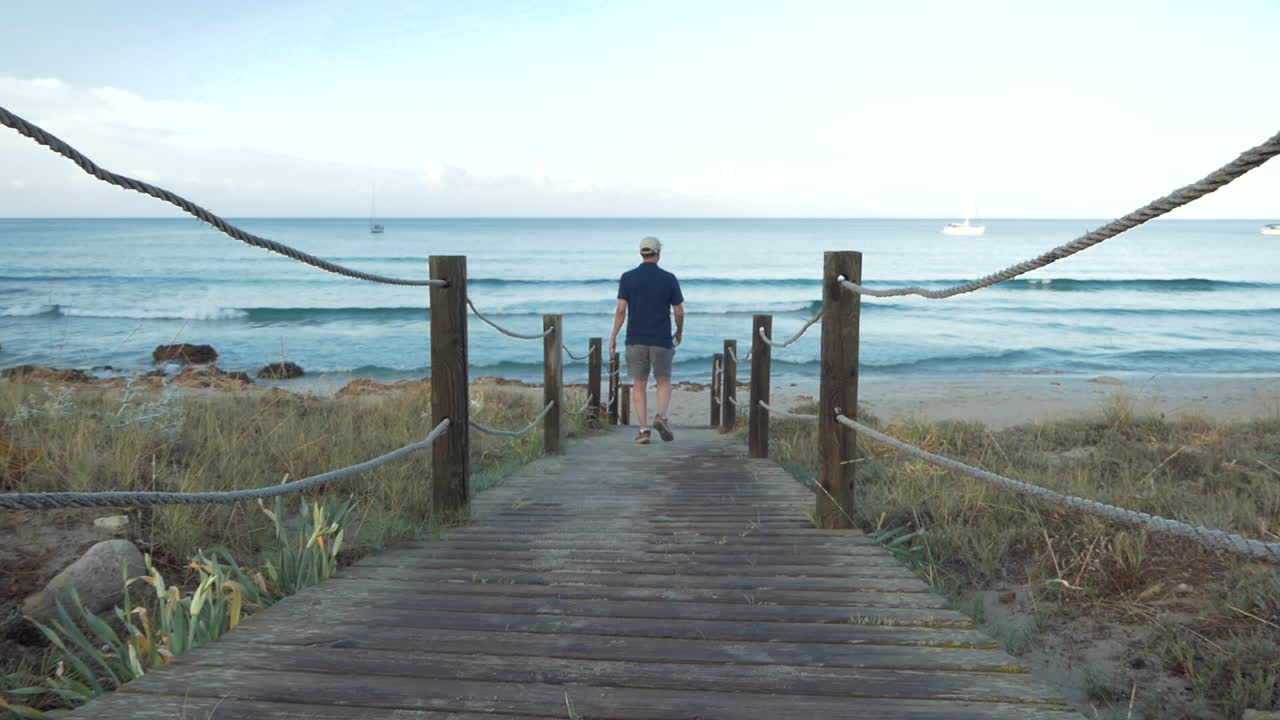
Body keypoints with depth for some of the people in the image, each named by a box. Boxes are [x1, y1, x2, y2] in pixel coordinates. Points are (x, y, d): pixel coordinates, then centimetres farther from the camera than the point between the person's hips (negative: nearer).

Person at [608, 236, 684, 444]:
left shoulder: (628, 277, -2)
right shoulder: (669, 279, -3)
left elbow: (621, 310, -8)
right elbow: (679, 312, 1)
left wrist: (613, 337, -2)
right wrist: (680, 332, 19)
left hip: (635, 341, 1)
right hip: (661, 341, -1)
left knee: (639, 386, 10)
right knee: (664, 382, 15)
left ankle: (643, 430, 3)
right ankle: (661, 417, -9)